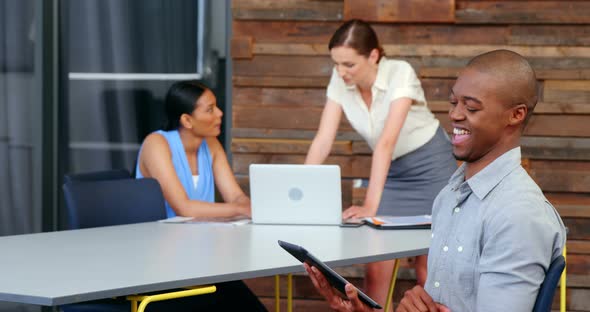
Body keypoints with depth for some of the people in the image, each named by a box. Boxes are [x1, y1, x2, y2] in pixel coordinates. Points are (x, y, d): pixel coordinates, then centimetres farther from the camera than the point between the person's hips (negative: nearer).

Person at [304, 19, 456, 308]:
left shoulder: (400, 73, -28)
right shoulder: (340, 81, -12)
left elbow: (386, 142, -37)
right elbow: (323, 140, -14)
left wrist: (370, 205, -44)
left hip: (431, 168, -5)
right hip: (391, 172, 5)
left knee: (428, 268, -2)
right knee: (376, 266, -3)